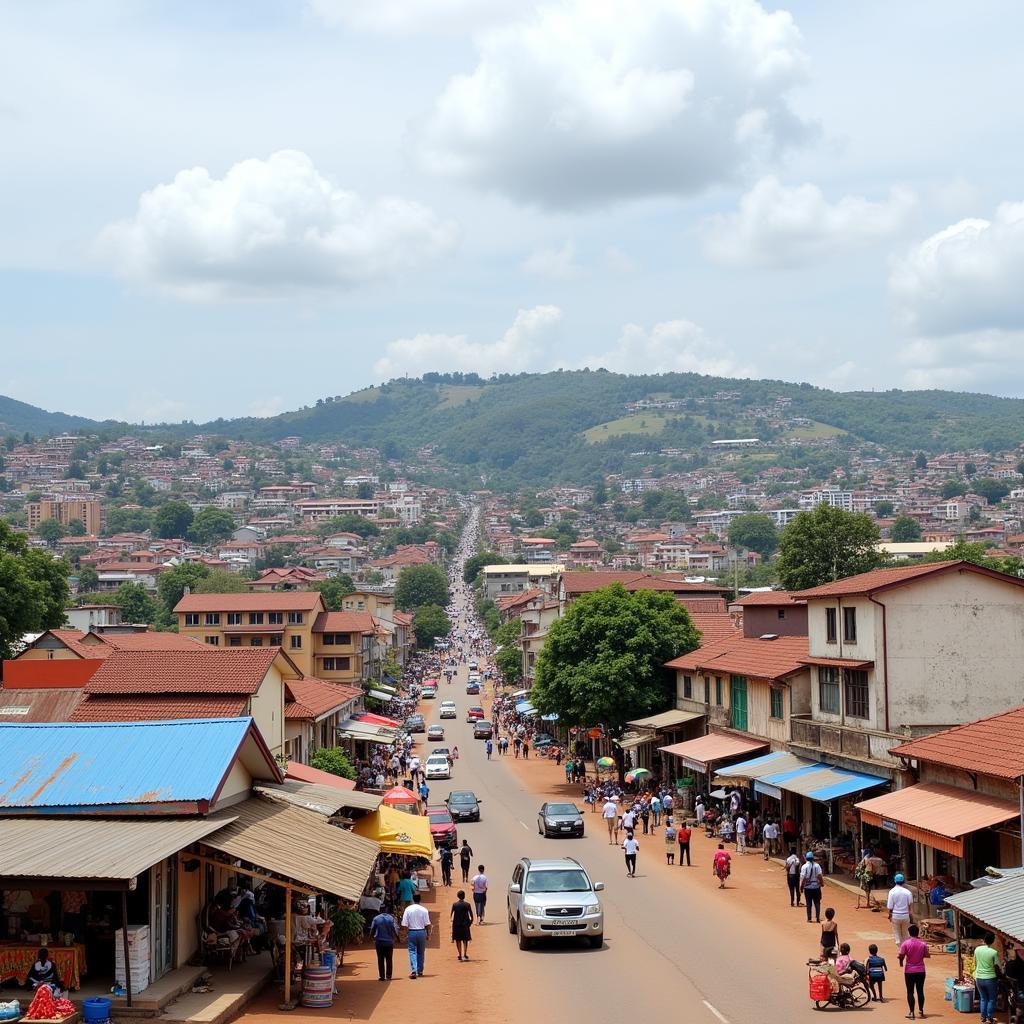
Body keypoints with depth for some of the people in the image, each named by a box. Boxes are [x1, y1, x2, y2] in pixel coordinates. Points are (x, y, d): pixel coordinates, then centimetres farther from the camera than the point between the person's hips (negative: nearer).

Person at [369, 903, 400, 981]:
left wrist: (372, 938, 19)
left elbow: (372, 930, 2)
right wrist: (396, 938, 9)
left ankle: (382, 976, 4)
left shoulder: (376, 919, -3)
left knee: (380, 960, 6)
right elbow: (395, 930, -6)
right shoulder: (391, 918, -6)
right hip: (389, 942, 0)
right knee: (389, 959, 8)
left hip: (379, 942, 0)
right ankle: (388, 976, 5)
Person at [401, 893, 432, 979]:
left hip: (411, 932, -1)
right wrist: (428, 934, 8)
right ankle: (420, 971, 21)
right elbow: (427, 924, -3)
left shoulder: (408, 909, -5)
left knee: (412, 952, 0)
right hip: (422, 932, 1)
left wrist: (406, 934, 4)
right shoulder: (424, 910, -4)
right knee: (421, 952, 14)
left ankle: (413, 971, -16)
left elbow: (405, 924, -5)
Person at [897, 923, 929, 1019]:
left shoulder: (905, 943, -11)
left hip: (909, 971, -2)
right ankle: (921, 1011, 14)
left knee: (910, 992, 3)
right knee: (920, 991, 11)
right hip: (920, 971, 2)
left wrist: (901, 962, 6)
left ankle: (912, 1012, 0)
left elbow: (901, 955, -14)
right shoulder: (923, 944, -3)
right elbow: (927, 955, 3)